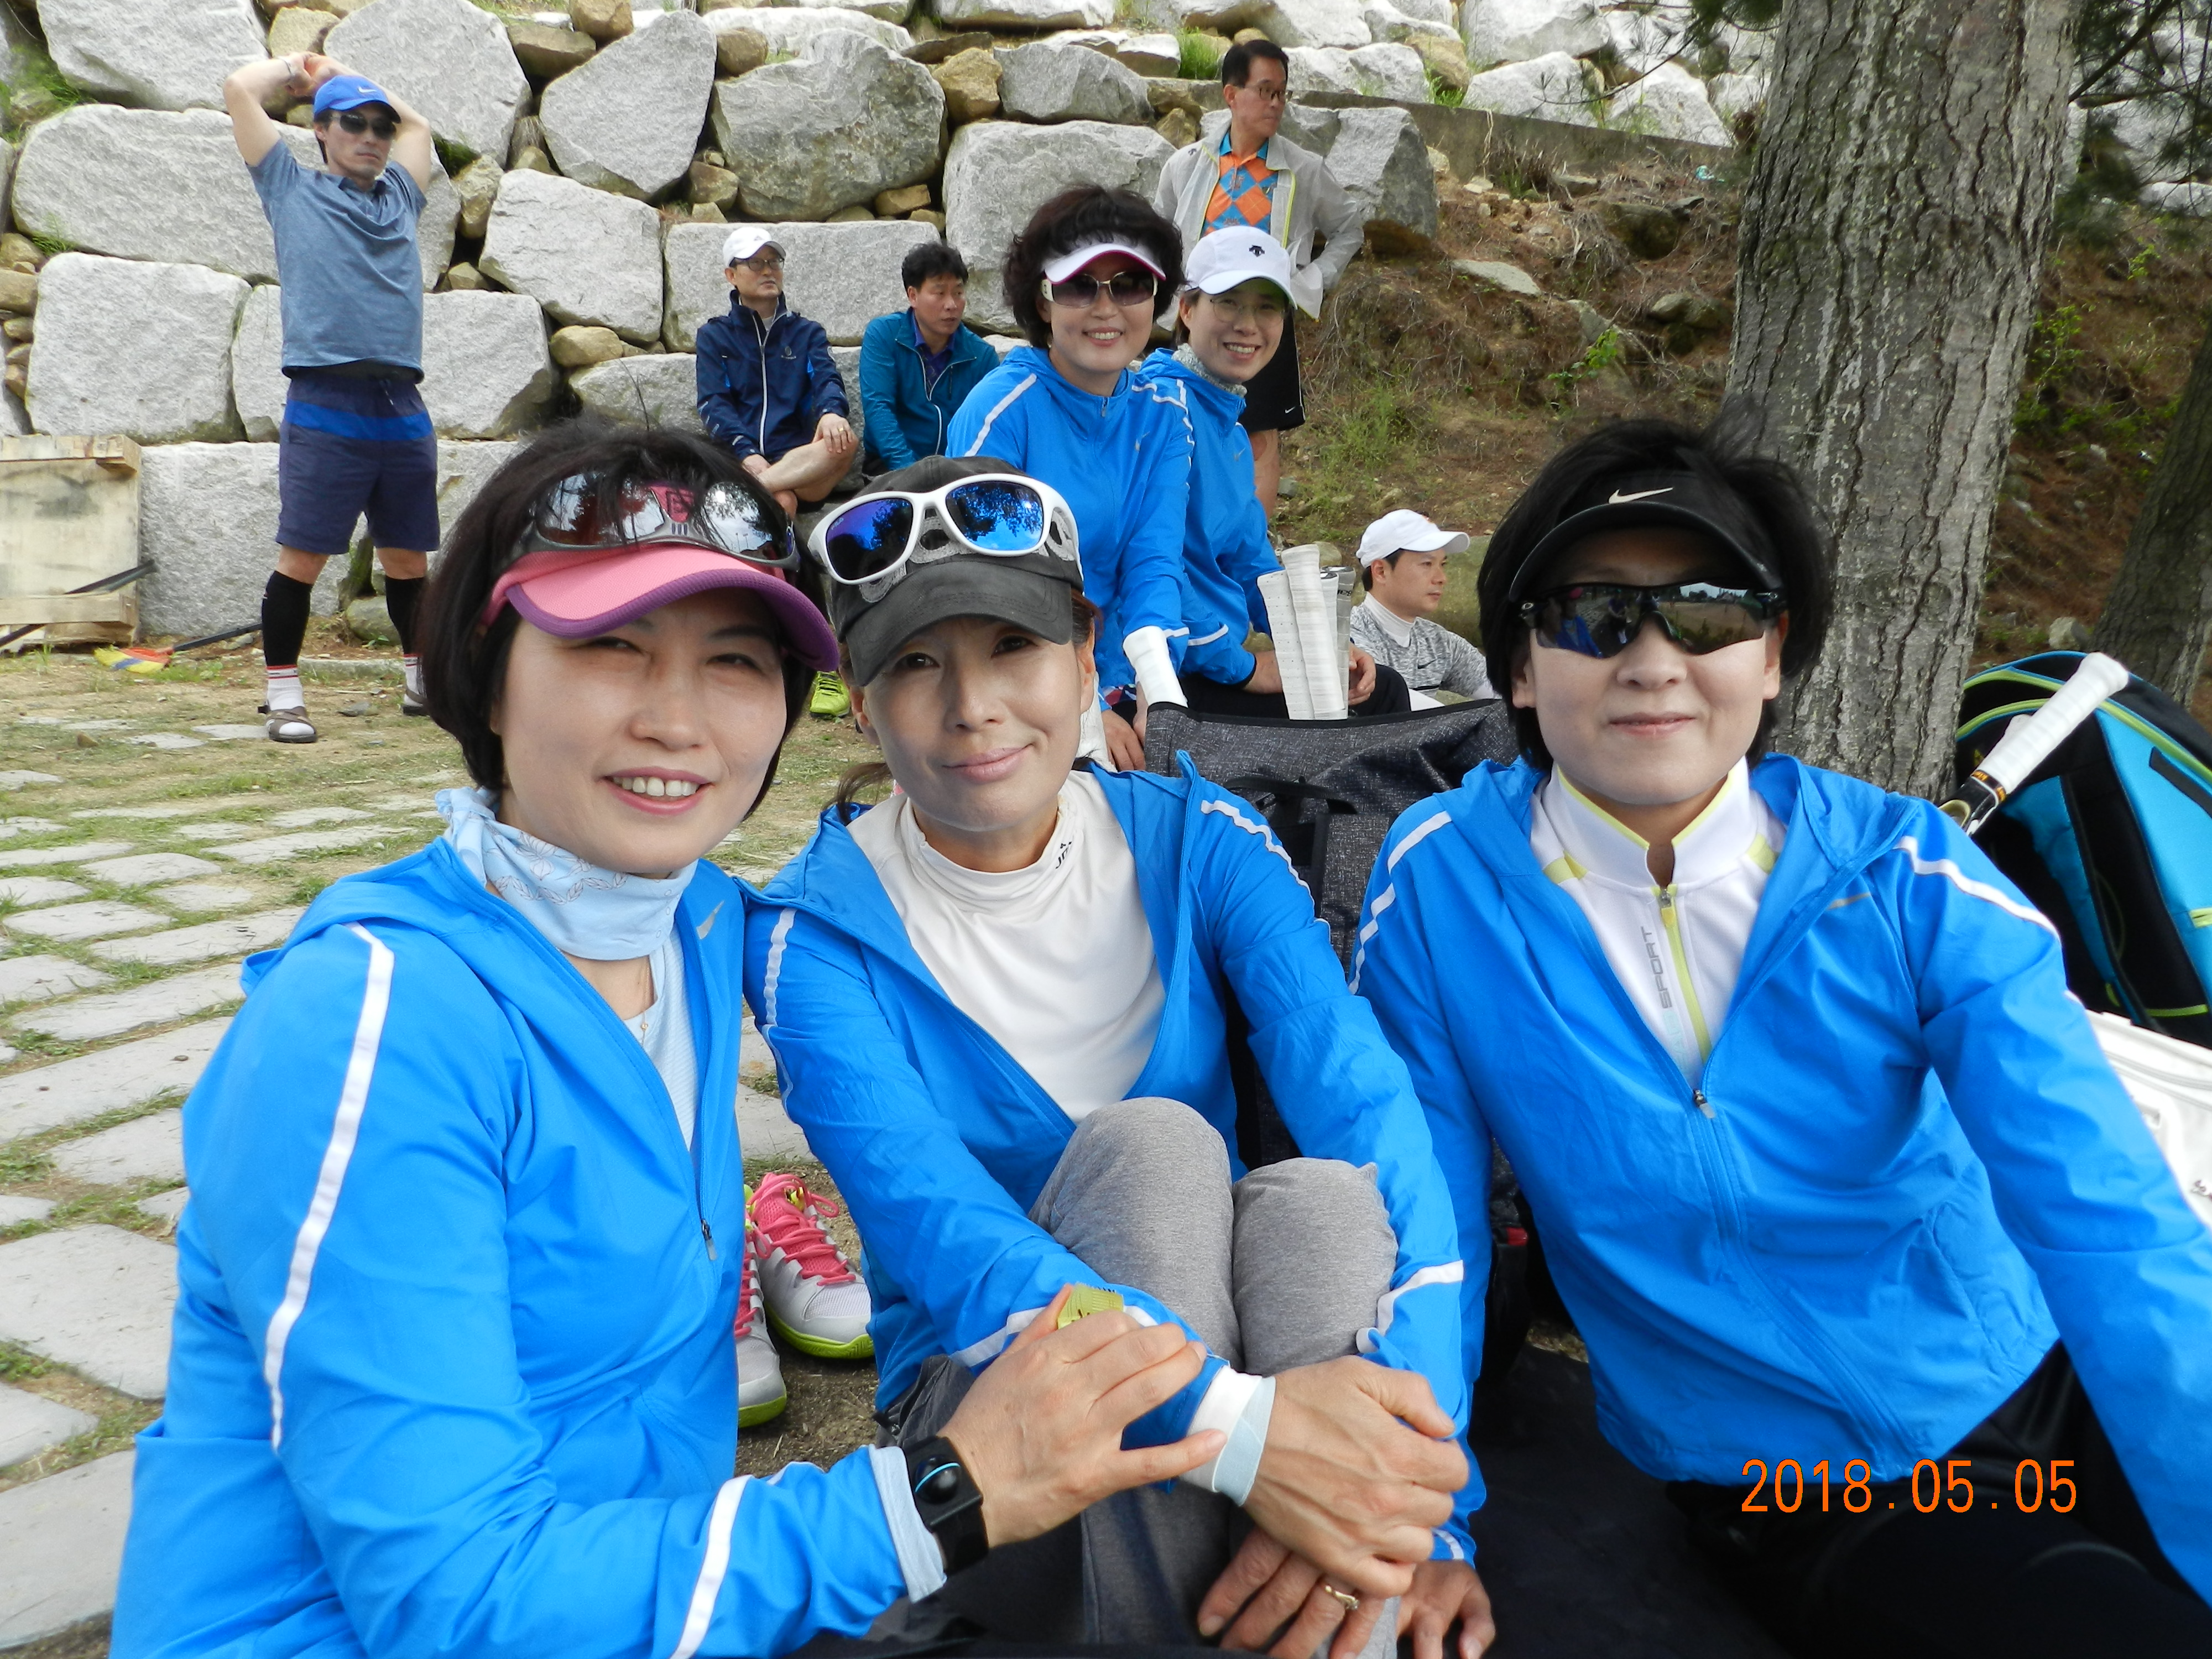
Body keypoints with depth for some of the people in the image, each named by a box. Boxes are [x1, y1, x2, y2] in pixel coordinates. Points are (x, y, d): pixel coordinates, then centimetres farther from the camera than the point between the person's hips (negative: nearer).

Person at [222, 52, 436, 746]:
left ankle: (424, 681, 23)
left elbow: (417, 125, 39)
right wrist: (299, 66, 26)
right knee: (302, 556, -6)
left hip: (402, 410, 4)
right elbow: (239, 89, 10)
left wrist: (339, 72, 37)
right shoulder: (294, 189, 13)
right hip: (325, 410, -4)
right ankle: (283, 697, 0)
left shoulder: (398, 196, 22)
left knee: (409, 559, 9)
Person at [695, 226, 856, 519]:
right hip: (740, 459, -2)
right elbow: (713, 403, 4)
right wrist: (747, 453, -17)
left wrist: (831, 412, -24)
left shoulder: (807, 333, 22)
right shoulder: (714, 336, 18)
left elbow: (826, 379, 2)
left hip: (800, 461, 3)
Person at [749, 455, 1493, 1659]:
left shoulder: (1198, 846, -6)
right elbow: (933, 1231, -28)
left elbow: (1371, 1117, -20)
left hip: (1243, 1333, 2)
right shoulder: (821, 934, -12)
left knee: (1320, 1196, -30)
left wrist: (1410, 1482, -36)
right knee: (1148, 1141, -30)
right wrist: (1236, 1425, -44)